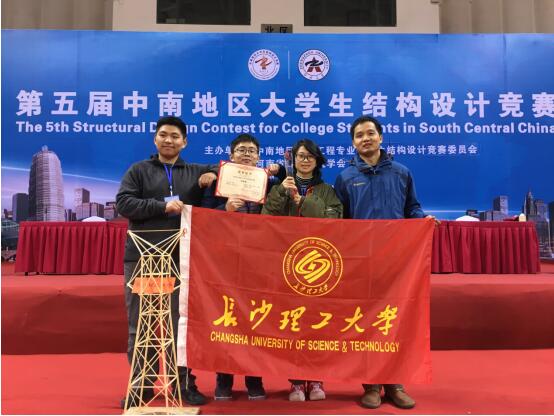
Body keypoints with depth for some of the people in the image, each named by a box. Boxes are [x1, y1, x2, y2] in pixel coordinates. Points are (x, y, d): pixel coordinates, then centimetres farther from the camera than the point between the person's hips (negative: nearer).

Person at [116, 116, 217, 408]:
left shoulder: (196, 172, 14)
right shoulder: (138, 171, 8)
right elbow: (123, 203, -4)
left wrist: (216, 175, -4)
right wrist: (162, 206, -12)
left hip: (181, 259, 1)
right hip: (141, 258, 0)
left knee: (182, 323, 5)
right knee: (139, 325, 5)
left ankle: (185, 383, 17)